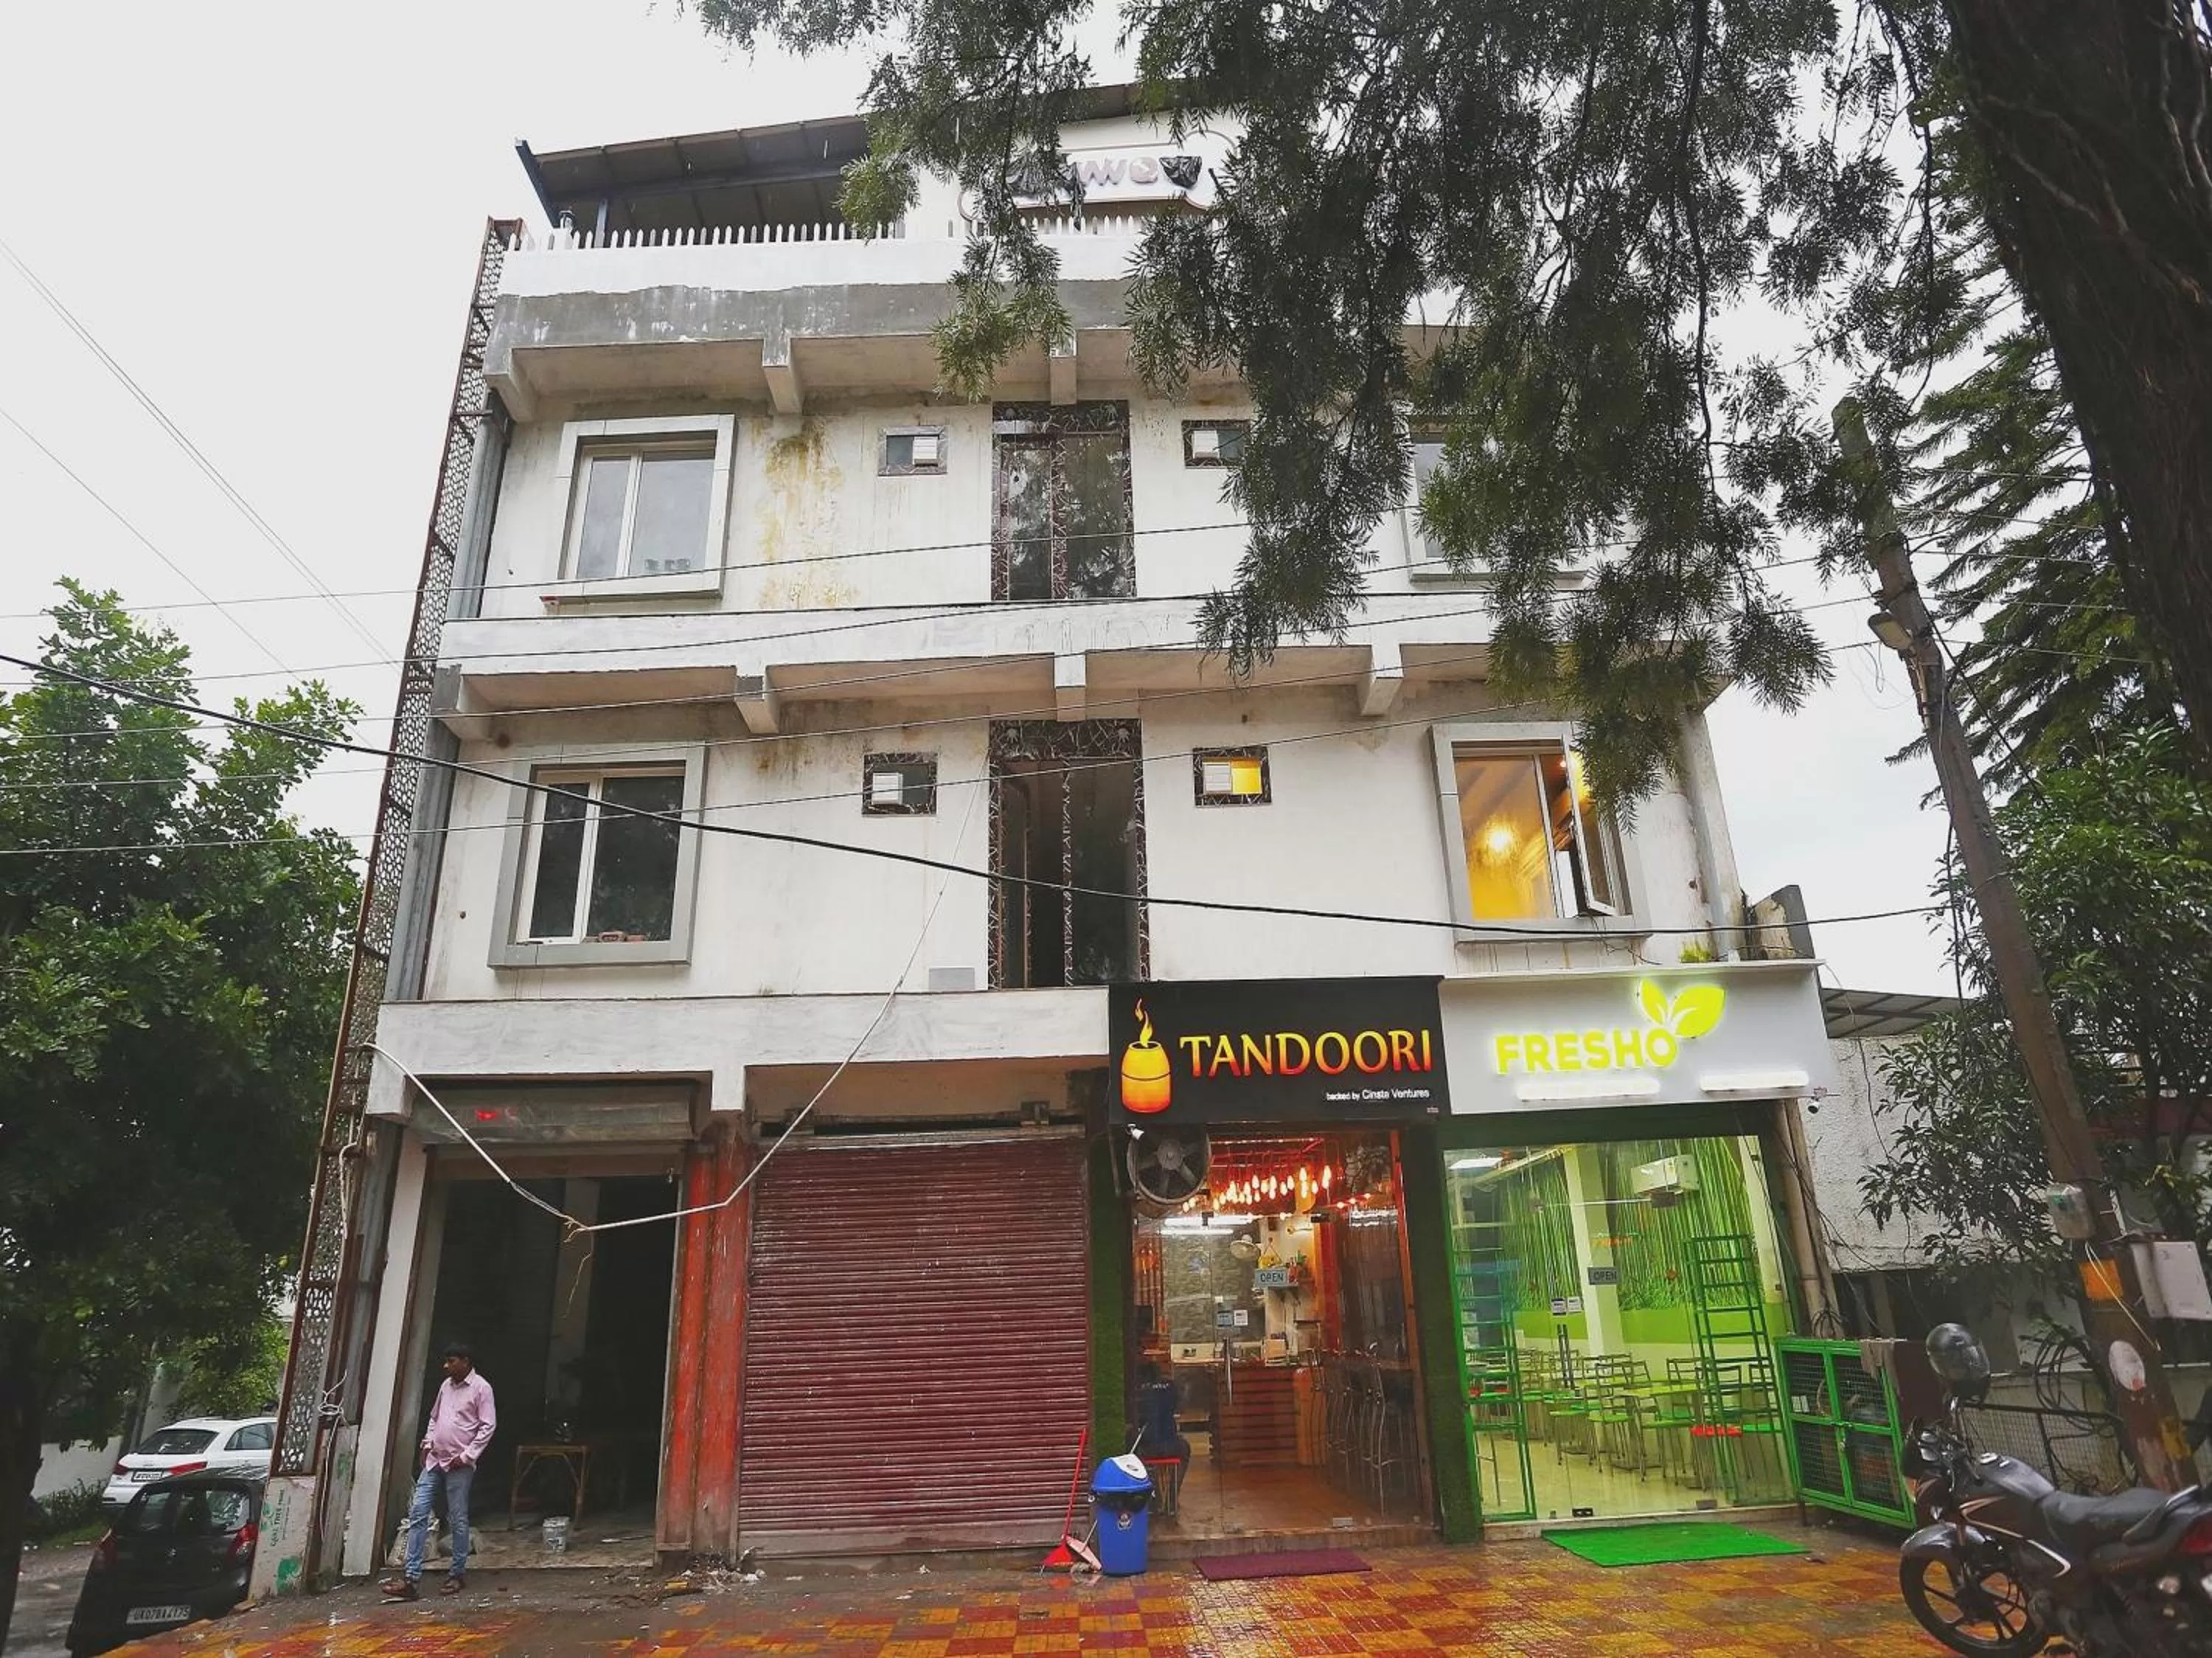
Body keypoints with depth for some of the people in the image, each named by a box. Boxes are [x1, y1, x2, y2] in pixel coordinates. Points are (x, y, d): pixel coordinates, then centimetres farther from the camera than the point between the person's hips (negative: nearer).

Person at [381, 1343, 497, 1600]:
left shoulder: (481, 1388, -10)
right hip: (434, 1461, 7)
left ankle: (457, 1573, 15)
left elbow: (488, 1426, -11)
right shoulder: (446, 1385, 12)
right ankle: (411, 1578, 3)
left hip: (459, 1465, -7)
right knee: (418, 1514, 0)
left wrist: (467, 1455, -15)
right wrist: (427, 1443, 9)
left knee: (458, 1520, 2)